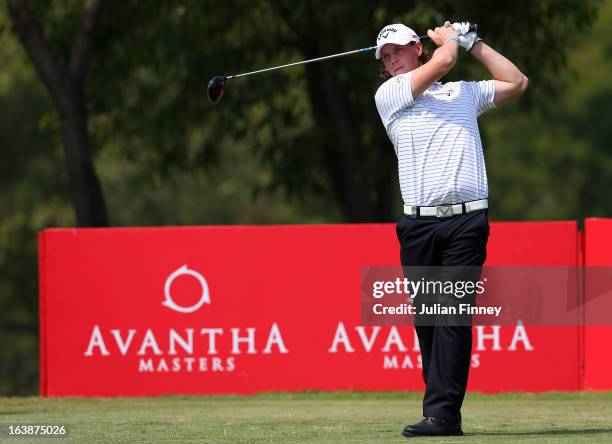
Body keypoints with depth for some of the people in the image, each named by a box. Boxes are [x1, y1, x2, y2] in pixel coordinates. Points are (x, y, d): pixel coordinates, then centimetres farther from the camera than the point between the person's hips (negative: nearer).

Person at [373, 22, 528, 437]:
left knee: (453, 314, -11)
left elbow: (517, 82, 27)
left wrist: (473, 42, 25)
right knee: (426, 320, 0)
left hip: (467, 219, -1)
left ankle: (442, 413, -17)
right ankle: (445, 412, 6)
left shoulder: (465, 92, 20)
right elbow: (442, 61, -1)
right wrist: (449, 39, 18)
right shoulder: (389, 94, 10)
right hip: (419, 223, 1)